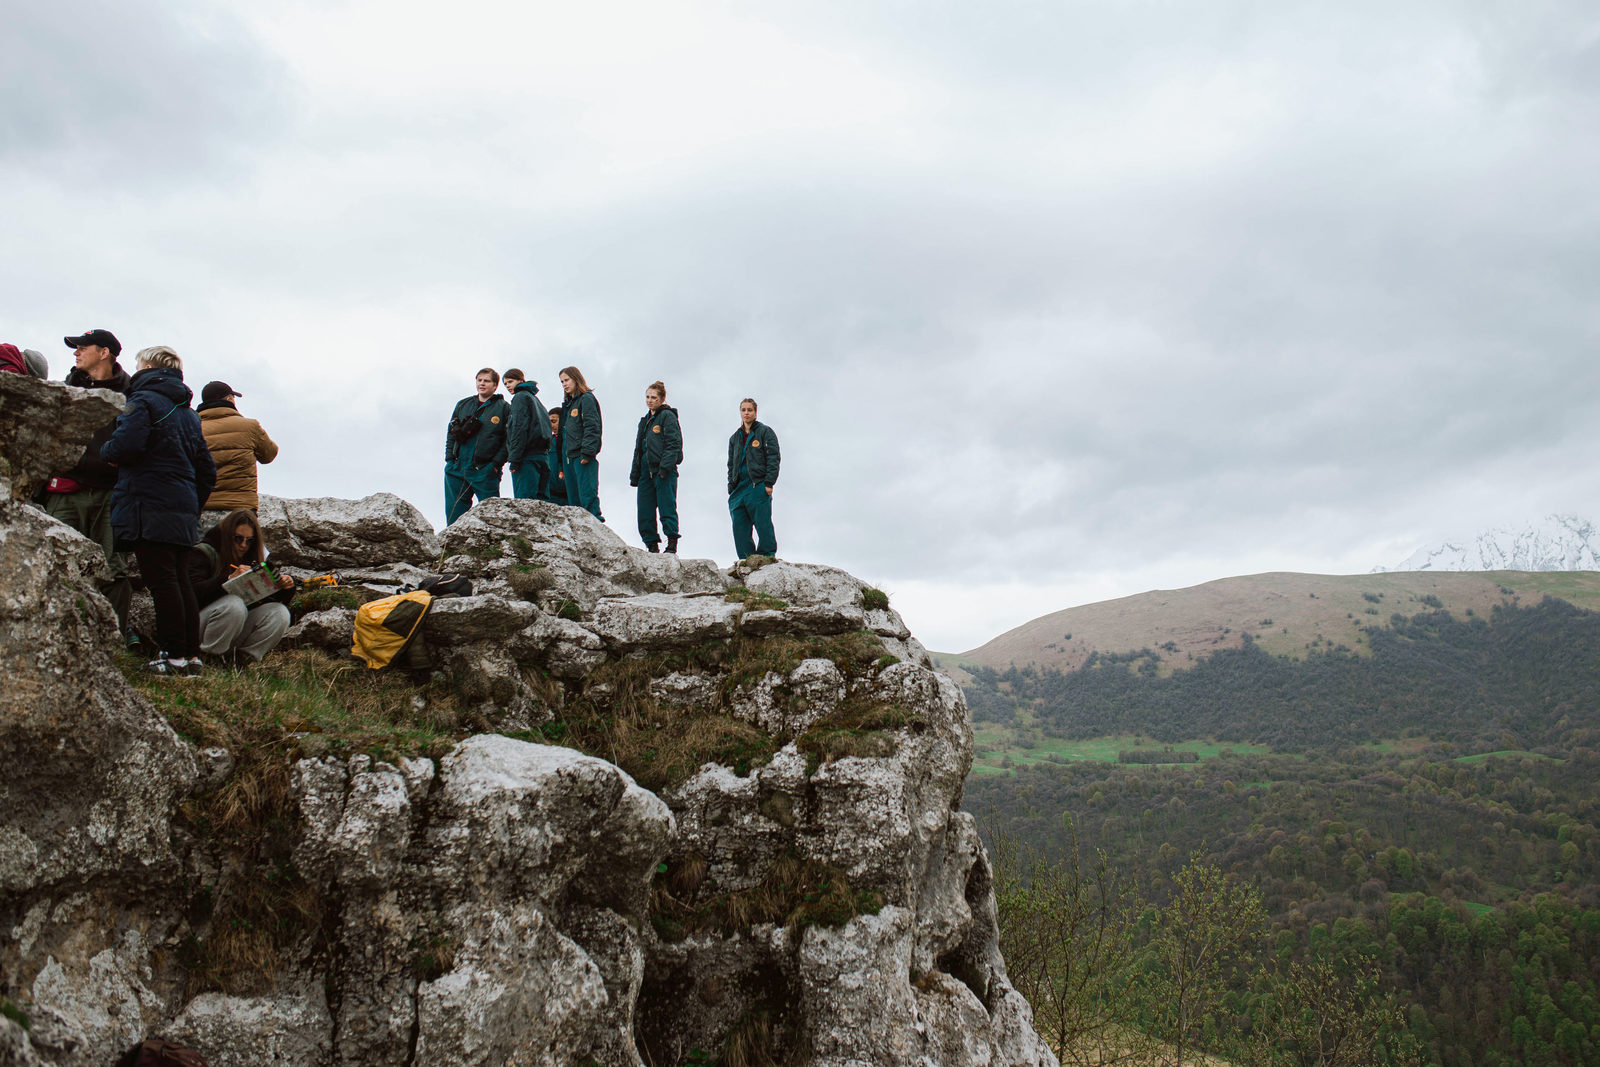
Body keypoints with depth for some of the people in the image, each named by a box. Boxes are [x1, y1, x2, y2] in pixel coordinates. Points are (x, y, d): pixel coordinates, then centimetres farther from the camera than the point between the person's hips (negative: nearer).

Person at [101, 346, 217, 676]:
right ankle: (192, 654, 9)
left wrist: (105, 451, 1)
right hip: (184, 511, 8)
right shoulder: (188, 413, 21)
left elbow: (126, 445, -20)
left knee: (162, 581, -8)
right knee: (180, 580, 9)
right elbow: (207, 470, 20)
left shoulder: (143, 400, -4)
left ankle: (175, 655, -8)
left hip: (150, 508, -8)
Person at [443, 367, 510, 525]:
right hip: (457, 469, 5)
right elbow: (451, 433, 20)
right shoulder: (463, 405, 16)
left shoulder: (503, 408, 3)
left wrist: (496, 464, -11)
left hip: (485, 472, -4)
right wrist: (449, 458, 7)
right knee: (454, 514, 6)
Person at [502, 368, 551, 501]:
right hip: (543, 454, 9)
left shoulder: (520, 397, -2)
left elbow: (519, 428, -13)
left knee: (524, 502, -13)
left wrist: (514, 460, -16)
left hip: (527, 456, -9)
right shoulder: (534, 398, 24)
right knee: (542, 499, 5)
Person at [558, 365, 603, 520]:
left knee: (588, 497, -15)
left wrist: (587, 453, -23)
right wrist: (562, 466, 20)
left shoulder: (586, 399, -4)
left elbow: (592, 428, -14)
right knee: (573, 500, 8)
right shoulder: (568, 404, 23)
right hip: (569, 457, 9)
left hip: (583, 457, -9)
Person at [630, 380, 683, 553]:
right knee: (645, 512, 3)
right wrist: (635, 474, 18)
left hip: (664, 471, -8)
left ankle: (672, 543, -6)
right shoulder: (645, 420, 23)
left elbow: (674, 443, -11)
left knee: (666, 506, -10)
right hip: (646, 471, 8)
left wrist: (665, 467, -20)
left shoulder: (667, 416, -1)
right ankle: (652, 546, 7)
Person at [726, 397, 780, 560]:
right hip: (739, 488, 6)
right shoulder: (735, 438, 21)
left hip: (759, 486, -6)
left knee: (763, 525, -9)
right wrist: (731, 488, 11)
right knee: (739, 528, 0)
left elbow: (773, 458, -3)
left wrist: (769, 483, -12)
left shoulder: (765, 432, 4)